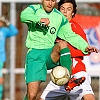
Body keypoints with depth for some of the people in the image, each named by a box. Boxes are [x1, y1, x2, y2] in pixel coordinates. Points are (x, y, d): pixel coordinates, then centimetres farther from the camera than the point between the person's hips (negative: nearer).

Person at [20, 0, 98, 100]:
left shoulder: (60, 18, 10)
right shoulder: (34, 9, 4)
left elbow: (71, 36, 3)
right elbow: (24, 15, -18)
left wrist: (85, 47, -14)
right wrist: (40, 19, -37)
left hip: (51, 55, 2)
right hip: (34, 55, -2)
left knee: (62, 44, -33)